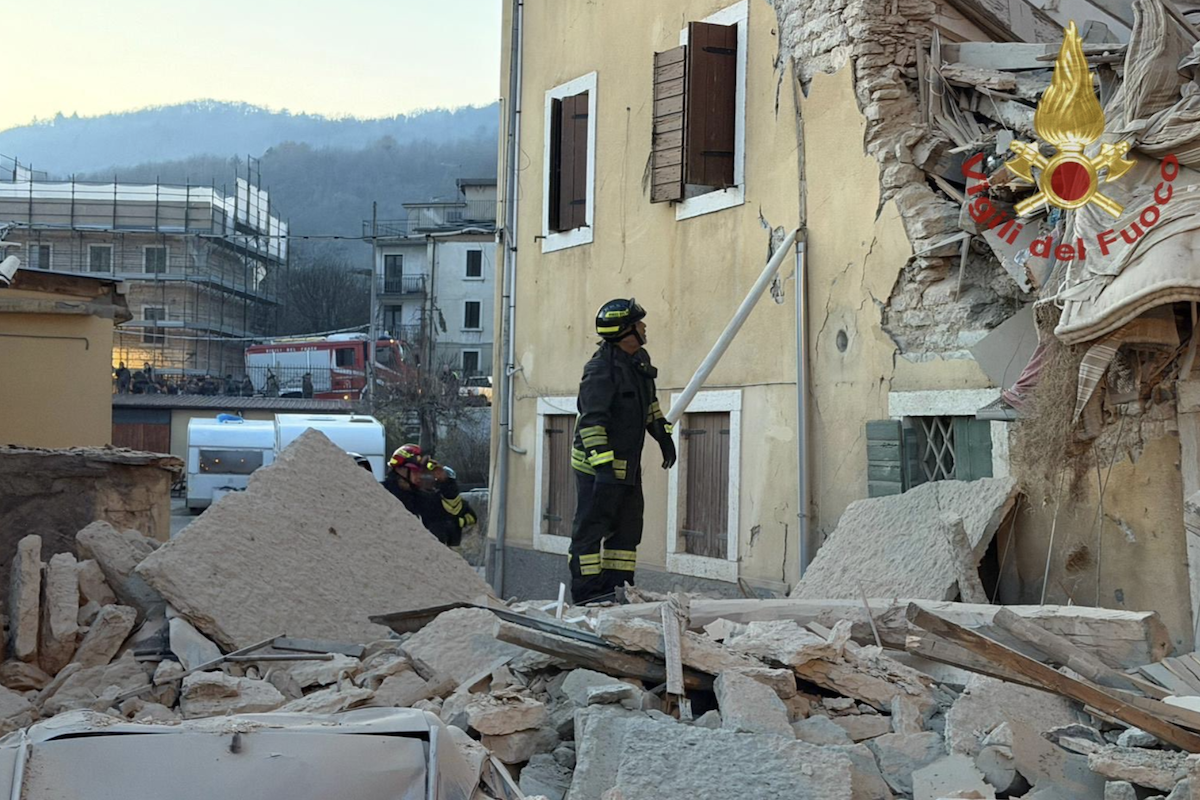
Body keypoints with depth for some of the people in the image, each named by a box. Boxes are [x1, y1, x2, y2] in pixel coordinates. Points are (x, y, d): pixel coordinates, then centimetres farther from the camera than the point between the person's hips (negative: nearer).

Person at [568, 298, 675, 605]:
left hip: (629, 464, 10)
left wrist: (663, 436, 25)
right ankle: (586, 591, 1)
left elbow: (649, 402, 26)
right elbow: (592, 420, -25)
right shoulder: (601, 369, -20)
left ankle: (616, 585, 19)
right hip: (597, 465, -9)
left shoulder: (640, 360, 9)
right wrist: (602, 463, -31)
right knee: (592, 526, -4)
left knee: (628, 526, 12)